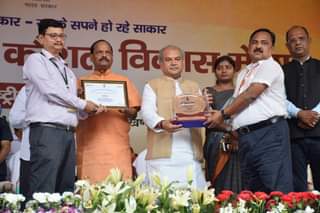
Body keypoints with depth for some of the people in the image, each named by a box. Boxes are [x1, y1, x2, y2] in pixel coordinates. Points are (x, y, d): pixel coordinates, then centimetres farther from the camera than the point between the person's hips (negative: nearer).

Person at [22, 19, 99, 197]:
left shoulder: (67, 70, 24)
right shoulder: (36, 60, 4)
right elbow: (50, 91, -9)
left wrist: (90, 110, 3)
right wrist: (83, 104, -1)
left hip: (68, 132, 7)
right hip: (46, 130, -7)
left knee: (66, 188, 6)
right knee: (44, 190, -11)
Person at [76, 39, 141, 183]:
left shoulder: (124, 81, 16)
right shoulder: (81, 82, 14)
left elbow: (134, 113, 11)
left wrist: (125, 111, -11)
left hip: (118, 145, 1)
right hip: (90, 145, 0)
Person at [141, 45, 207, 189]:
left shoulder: (194, 87, 23)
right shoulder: (152, 86, 10)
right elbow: (147, 112, -5)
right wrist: (162, 123, -27)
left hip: (191, 154, 3)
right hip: (163, 155, -3)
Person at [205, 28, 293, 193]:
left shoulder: (270, 66, -2)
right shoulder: (243, 73, 24)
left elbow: (250, 95, -10)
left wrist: (223, 114, -3)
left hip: (269, 133, -8)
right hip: (246, 136, 8)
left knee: (276, 190, -11)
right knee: (251, 191, 10)